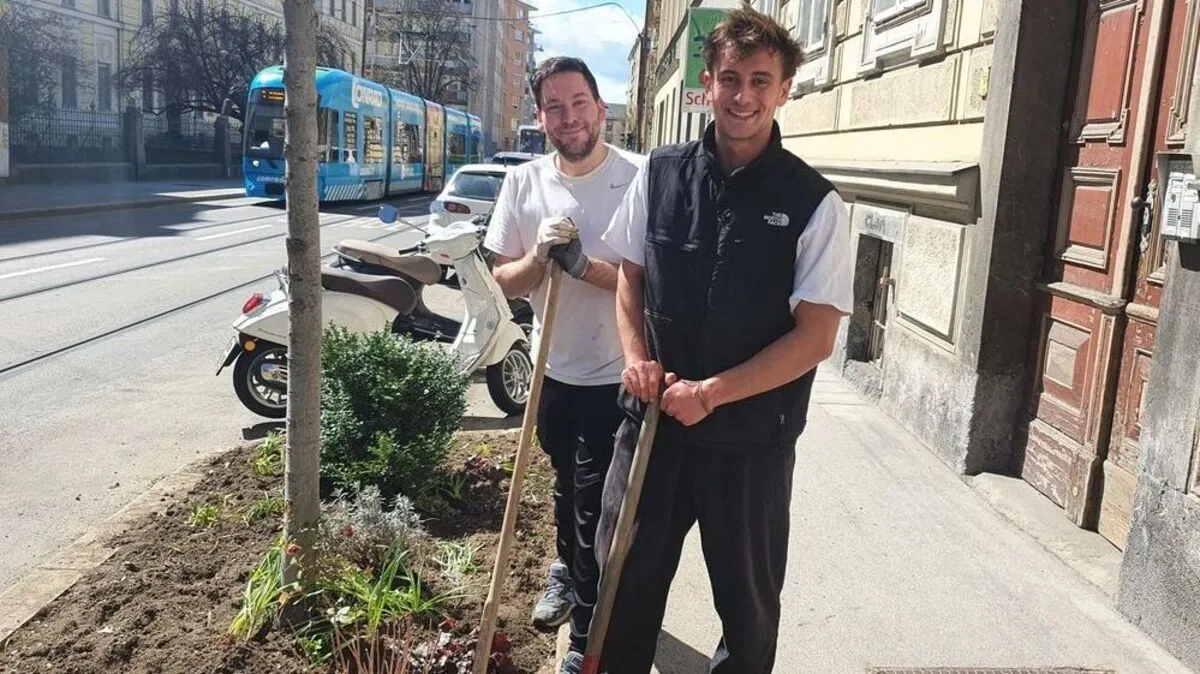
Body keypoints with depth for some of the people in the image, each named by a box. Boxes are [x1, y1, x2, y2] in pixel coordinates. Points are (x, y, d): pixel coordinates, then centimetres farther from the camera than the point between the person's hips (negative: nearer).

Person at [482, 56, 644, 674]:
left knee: (597, 507, 2)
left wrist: (583, 263, -27)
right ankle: (568, 570, 53)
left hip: (617, 375, -5)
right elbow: (505, 281, 0)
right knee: (567, 484, 26)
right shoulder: (524, 182, -1)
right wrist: (538, 256, -20)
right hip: (555, 367, 5)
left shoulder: (639, 178, -15)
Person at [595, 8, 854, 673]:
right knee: (625, 575, 17)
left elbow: (816, 336, -11)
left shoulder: (814, 204, -10)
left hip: (751, 436, -2)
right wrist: (636, 359, -6)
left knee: (747, 594, 16)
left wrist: (711, 392, -16)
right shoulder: (659, 173, 0)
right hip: (653, 415, 3)